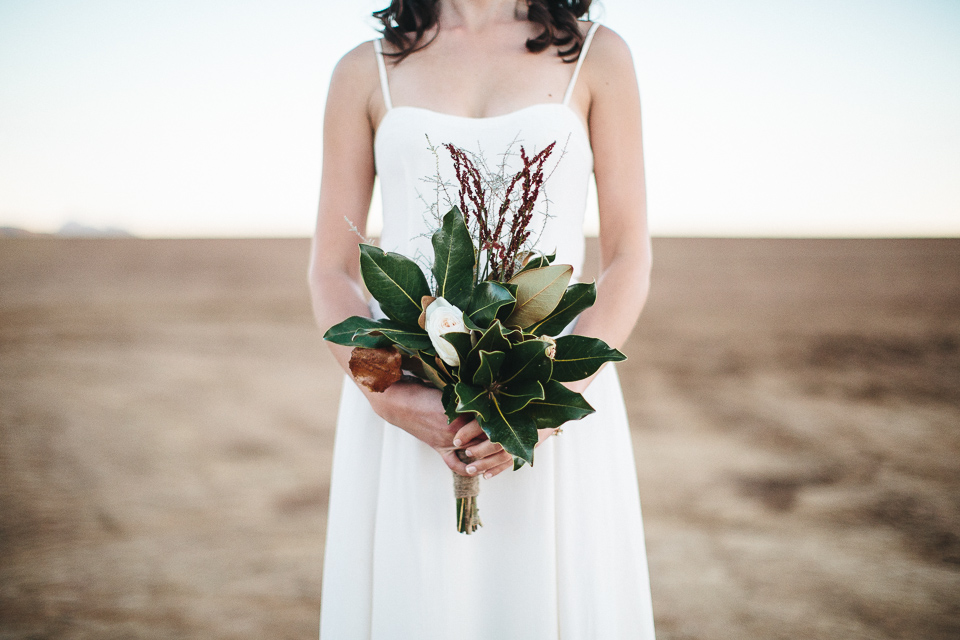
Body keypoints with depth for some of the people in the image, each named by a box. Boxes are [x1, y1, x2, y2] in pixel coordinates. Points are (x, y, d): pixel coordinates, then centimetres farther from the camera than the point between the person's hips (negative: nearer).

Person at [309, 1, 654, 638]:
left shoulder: (597, 55, 7)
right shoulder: (366, 70, 9)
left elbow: (629, 261, 1)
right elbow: (332, 269, 6)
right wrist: (385, 393, -12)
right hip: (407, 387, 1)